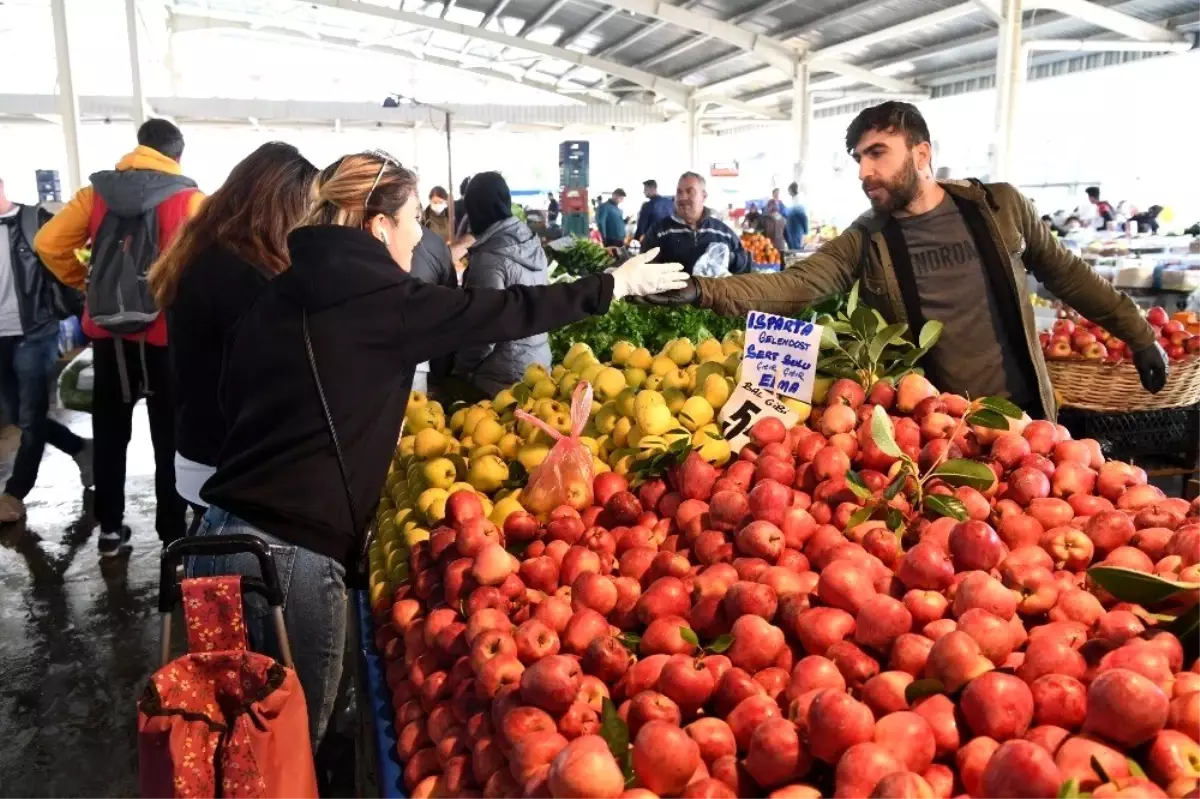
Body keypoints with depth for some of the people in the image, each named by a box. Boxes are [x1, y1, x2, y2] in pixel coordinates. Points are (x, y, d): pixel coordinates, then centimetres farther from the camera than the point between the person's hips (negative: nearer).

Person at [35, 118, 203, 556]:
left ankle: (110, 528, 23)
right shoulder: (187, 198, -7)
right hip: (165, 333, -3)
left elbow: (48, 244, 0)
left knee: (109, 432, 15)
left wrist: (84, 283, 13)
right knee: (169, 435, 7)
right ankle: (172, 532, 13)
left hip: (107, 331, 3)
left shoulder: (97, 191, 4)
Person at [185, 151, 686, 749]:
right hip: (288, 552, -7)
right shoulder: (376, 298, -10)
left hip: (225, 533, 8)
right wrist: (613, 285, 7)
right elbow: (500, 313, -4)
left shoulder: (283, 295, 11)